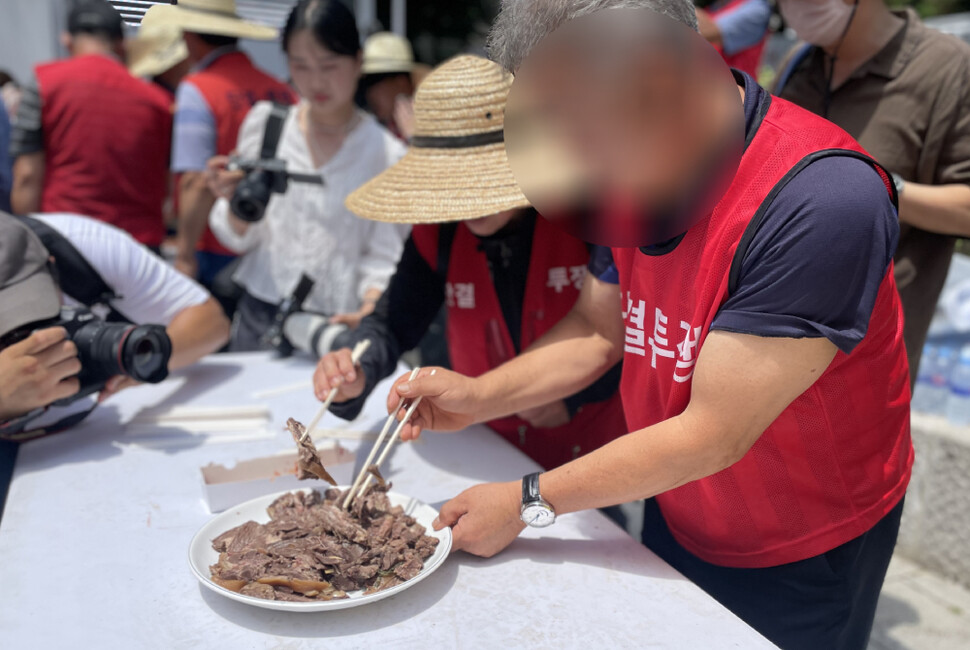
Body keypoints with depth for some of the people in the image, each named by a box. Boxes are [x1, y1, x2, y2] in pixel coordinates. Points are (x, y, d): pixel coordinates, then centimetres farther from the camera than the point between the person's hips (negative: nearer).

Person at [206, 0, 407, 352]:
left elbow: (383, 257, -6)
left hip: (335, 325, -2)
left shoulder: (386, 153, -5)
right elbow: (239, 238, 6)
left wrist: (372, 305, -25)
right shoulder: (264, 122, 3)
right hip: (258, 318, 3)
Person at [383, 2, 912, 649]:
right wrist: (477, 398, -12)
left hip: (802, 562, -5)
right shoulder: (635, 173, -9)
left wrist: (528, 502, -21)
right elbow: (599, 329, 2)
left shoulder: (824, 202, -33)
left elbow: (712, 435, -29)